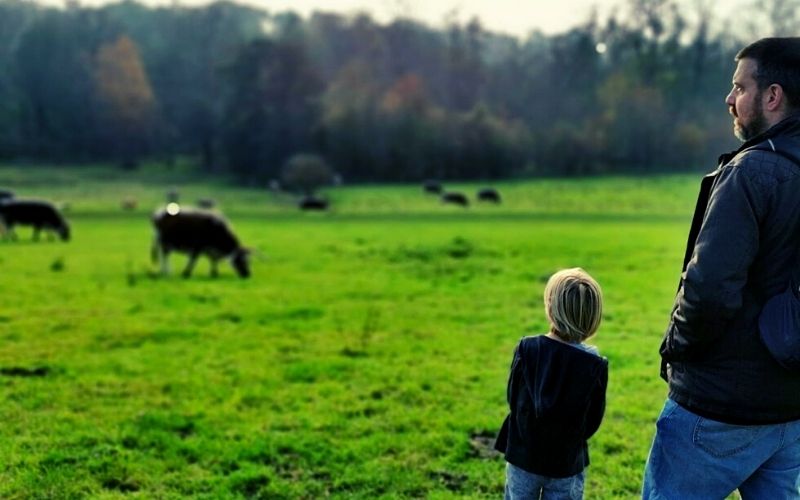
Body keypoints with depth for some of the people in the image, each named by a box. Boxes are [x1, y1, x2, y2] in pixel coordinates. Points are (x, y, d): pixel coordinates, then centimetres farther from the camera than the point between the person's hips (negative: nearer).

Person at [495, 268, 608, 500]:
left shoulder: (527, 348, -16)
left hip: (523, 455, 1)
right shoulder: (596, 365, -16)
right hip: (567, 461, 0)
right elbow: (593, 421, -6)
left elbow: (513, 398, -5)